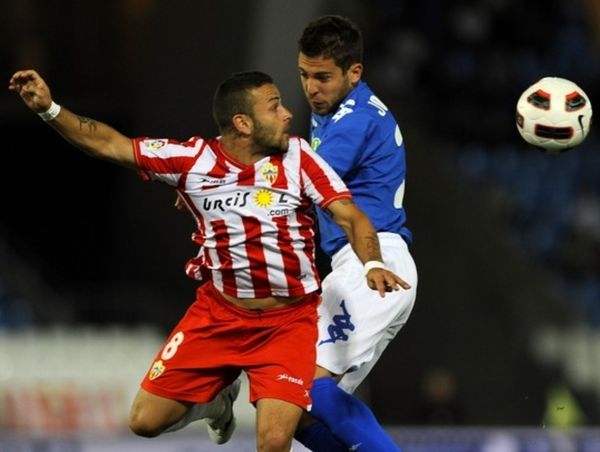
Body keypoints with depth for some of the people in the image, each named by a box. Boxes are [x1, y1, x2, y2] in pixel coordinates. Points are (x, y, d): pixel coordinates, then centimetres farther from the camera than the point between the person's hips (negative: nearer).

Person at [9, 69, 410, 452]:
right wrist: (49, 109, -11)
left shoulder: (297, 158, -10)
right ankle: (217, 399, 35)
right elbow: (109, 144, -2)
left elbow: (351, 217, -13)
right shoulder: (192, 159, -7)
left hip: (288, 321, -2)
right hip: (217, 315, 3)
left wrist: (372, 264, -32)